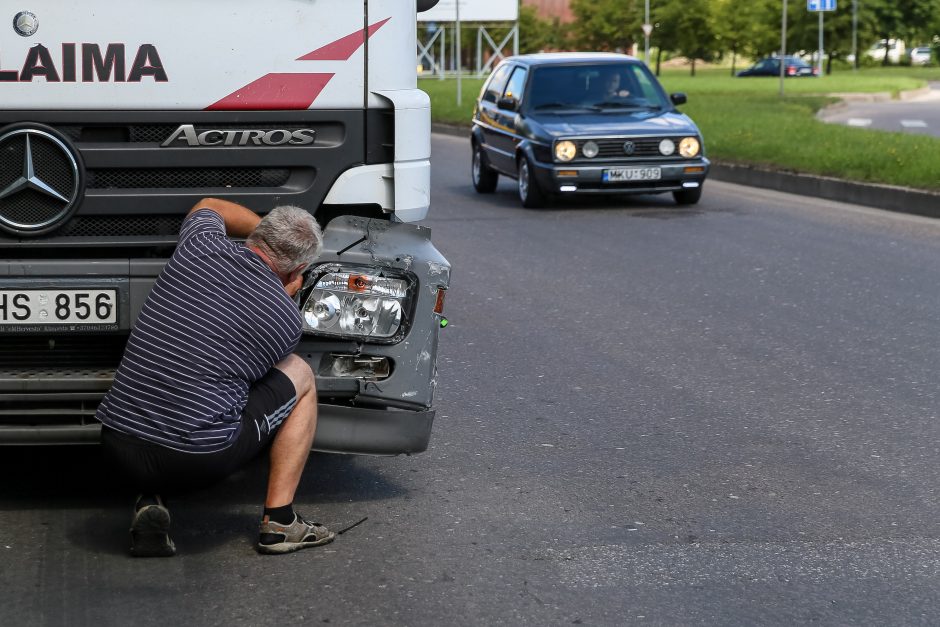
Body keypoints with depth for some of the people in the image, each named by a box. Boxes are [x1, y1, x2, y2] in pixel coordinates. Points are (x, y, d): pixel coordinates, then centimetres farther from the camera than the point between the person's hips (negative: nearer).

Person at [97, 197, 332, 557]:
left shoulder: (200, 245, 3)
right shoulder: (287, 321, -3)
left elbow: (209, 207, 29)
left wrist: (266, 229, 36)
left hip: (118, 447, 3)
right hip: (200, 462, -3)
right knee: (299, 375, 20)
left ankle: (150, 503, 13)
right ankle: (279, 522, 15)